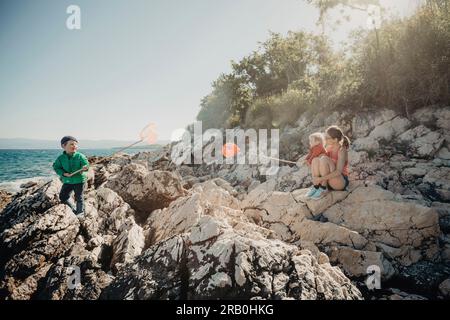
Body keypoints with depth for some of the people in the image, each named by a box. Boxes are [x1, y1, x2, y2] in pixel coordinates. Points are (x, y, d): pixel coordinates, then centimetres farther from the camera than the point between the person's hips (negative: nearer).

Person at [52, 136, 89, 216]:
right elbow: (56, 167, -1)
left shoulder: (80, 156, -13)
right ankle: (72, 209, 31)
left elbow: (86, 165, -15)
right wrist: (63, 173, -17)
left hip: (79, 180, -3)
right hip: (67, 181, 4)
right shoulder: (61, 158, -6)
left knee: (79, 197, 7)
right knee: (63, 197, 10)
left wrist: (84, 168, -39)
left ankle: (80, 212, 27)